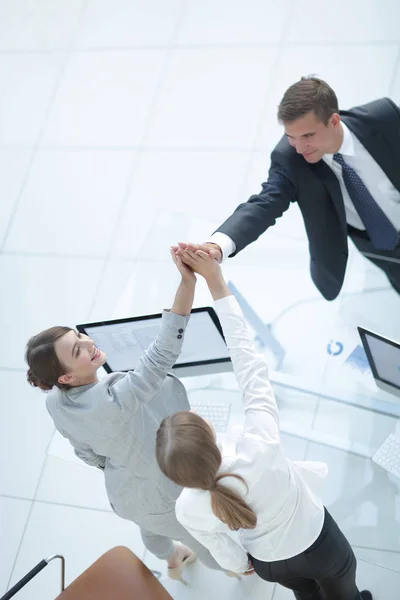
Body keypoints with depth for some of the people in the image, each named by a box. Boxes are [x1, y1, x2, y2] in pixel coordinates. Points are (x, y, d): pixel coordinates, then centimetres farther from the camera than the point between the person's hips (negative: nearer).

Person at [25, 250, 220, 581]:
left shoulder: (56, 403, -21)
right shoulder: (112, 401, -46)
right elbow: (161, 356, -56)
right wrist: (188, 281, -65)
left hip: (126, 493, 6)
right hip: (168, 494, -6)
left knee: (151, 525, 39)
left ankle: (172, 561, 71)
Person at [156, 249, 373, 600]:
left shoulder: (188, 511, -36)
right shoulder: (261, 448, -48)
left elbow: (219, 547, -12)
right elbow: (249, 362, -40)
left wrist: (242, 564, 13)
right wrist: (215, 278, -38)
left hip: (273, 564, 2)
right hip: (319, 544, -2)